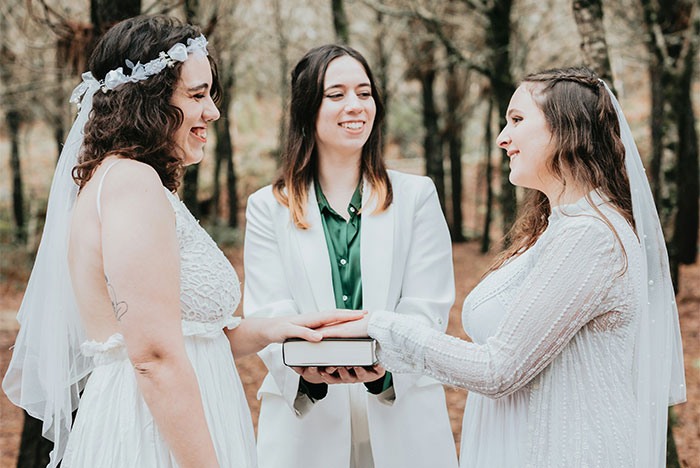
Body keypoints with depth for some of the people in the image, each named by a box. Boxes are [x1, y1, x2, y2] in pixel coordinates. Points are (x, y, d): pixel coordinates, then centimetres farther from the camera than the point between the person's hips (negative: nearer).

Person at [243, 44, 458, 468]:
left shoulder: (417, 196, 6)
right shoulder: (268, 208, 6)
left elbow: (427, 309, -3)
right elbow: (267, 314, -4)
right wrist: (305, 366, -25)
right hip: (304, 424, 0)